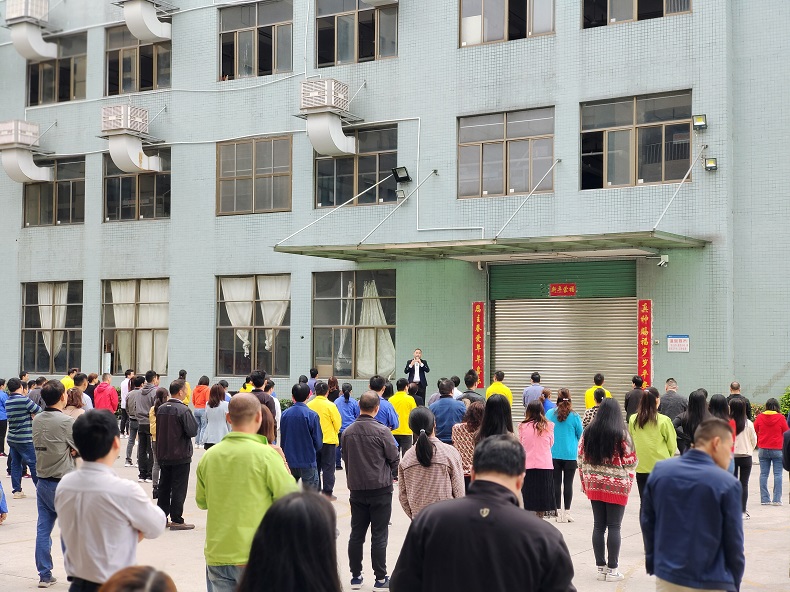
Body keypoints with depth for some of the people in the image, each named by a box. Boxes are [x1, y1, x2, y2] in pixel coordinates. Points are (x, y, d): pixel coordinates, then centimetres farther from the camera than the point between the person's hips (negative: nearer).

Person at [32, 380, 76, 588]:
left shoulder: (37, 420, 4)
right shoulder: (66, 421, -17)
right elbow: (80, 449, -12)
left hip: (42, 482, 6)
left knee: (43, 529, 8)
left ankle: (45, 575, 12)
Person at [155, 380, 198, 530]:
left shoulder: (161, 409, 5)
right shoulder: (183, 410, -18)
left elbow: (158, 430, 14)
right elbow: (193, 431, -17)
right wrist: (192, 418, -2)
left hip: (163, 455, 7)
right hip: (180, 456, -7)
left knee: (164, 487, 15)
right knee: (179, 488, 0)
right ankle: (176, 520, 2)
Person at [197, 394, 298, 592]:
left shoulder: (209, 456, 1)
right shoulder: (266, 455, -14)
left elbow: (201, 502, 13)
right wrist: (281, 461, 3)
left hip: (217, 553, 4)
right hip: (255, 554, -4)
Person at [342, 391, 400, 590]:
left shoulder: (347, 432, -2)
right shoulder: (382, 431, -15)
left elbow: (345, 459, 7)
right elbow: (395, 460, -7)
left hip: (356, 490, 4)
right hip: (380, 489, -4)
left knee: (356, 534, 11)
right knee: (379, 536, 2)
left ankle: (356, 576, 17)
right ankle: (380, 579, 7)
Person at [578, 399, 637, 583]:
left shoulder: (588, 433, 2)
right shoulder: (622, 435, -10)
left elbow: (581, 460, 6)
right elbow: (631, 463, -6)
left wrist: (585, 483, 13)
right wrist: (628, 484, 8)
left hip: (594, 486, 4)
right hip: (617, 487, -4)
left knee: (598, 526, 10)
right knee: (614, 527, 2)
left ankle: (601, 567, 15)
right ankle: (612, 570, 5)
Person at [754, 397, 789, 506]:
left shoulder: (760, 417, -2)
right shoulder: (780, 418, -8)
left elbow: (755, 431, 10)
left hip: (763, 450, 2)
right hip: (777, 450, -2)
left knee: (763, 474, 6)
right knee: (777, 474, 2)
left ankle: (764, 499, 7)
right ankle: (777, 499, 0)